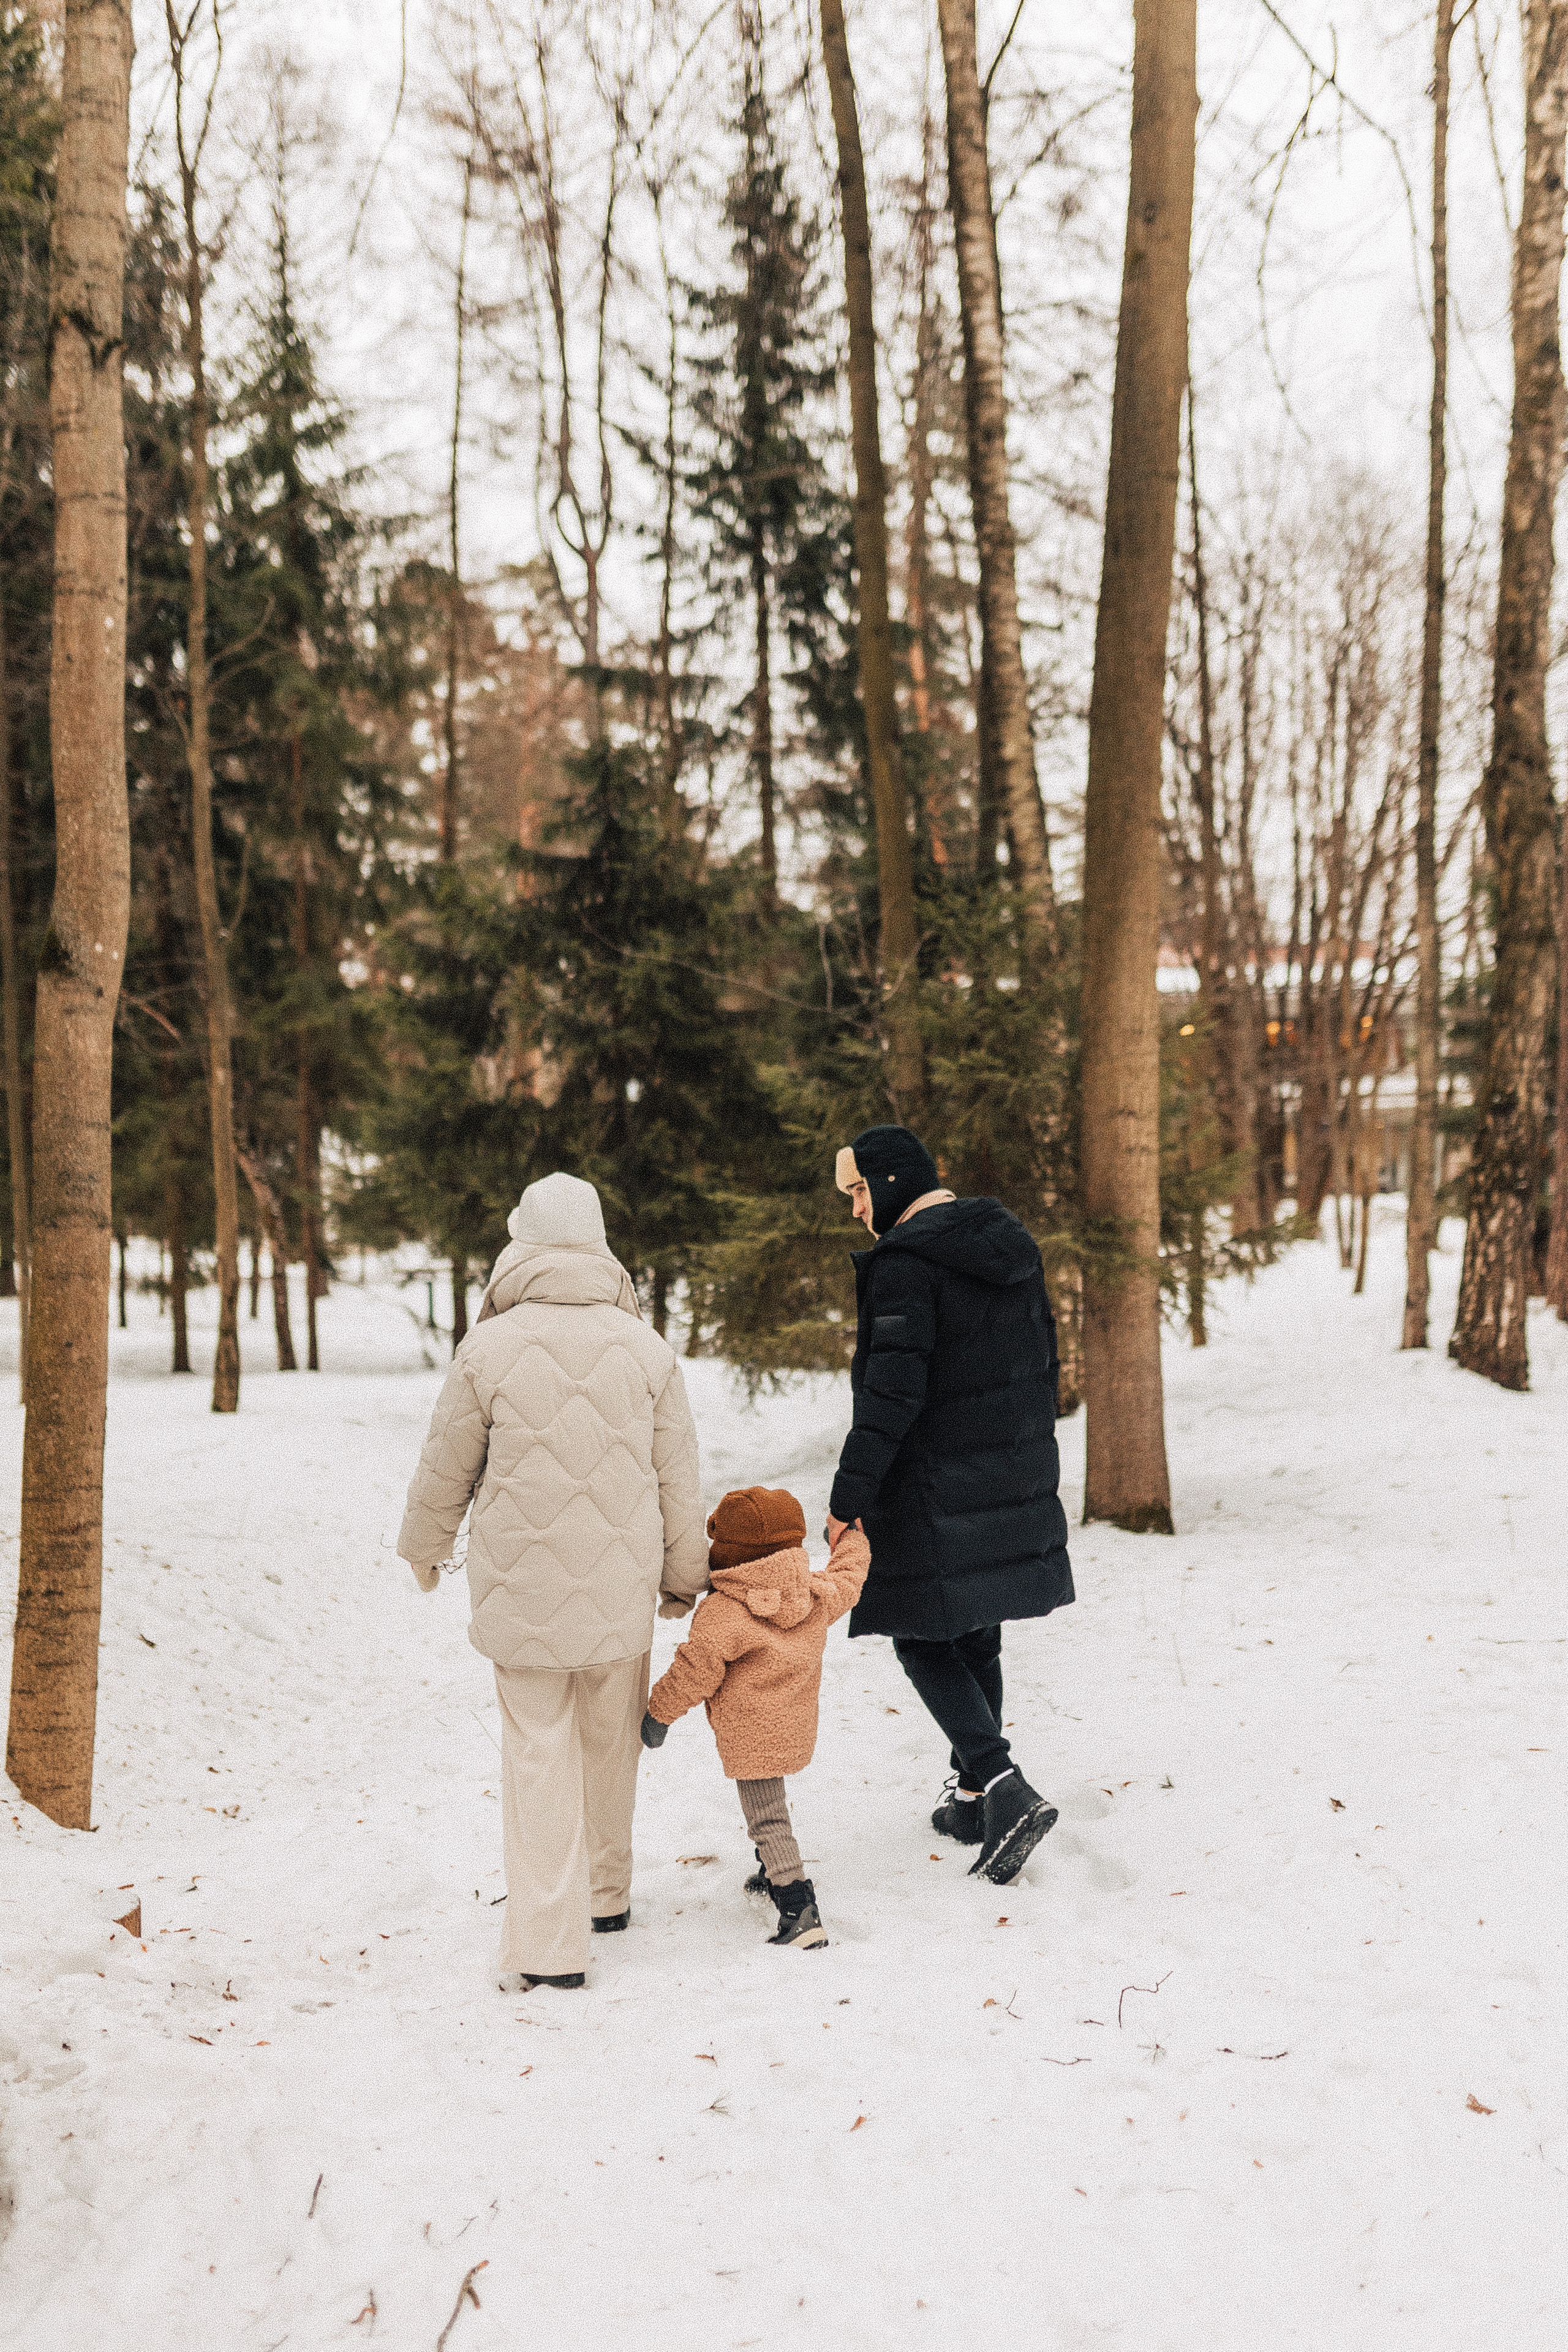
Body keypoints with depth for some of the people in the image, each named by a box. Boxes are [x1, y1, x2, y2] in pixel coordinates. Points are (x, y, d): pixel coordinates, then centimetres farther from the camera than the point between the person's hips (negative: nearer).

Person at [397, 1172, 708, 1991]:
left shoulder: (488, 1348, -9)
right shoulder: (645, 1348, -2)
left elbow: (445, 1468, 2)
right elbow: (678, 1478, 5)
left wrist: (424, 1547, 21)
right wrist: (682, 1574, 19)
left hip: (522, 1587, -2)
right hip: (619, 1589, 3)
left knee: (540, 1752, 4)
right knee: (609, 1744, 18)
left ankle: (549, 1943, 2)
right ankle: (606, 1894, 35)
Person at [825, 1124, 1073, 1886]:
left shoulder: (904, 1261, -17)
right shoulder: (1010, 1244, 9)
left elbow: (892, 1391, -22)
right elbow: (1043, 1360, 15)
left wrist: (847, 1498, -19)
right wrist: (1031, 1462, 24)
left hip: (935, 1494, -8)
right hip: (1014, 1482, 8)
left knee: (924, 1640, 3)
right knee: (975, 1636, 18)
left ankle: (1007, 1789, -10)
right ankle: (974, 1795, 26)